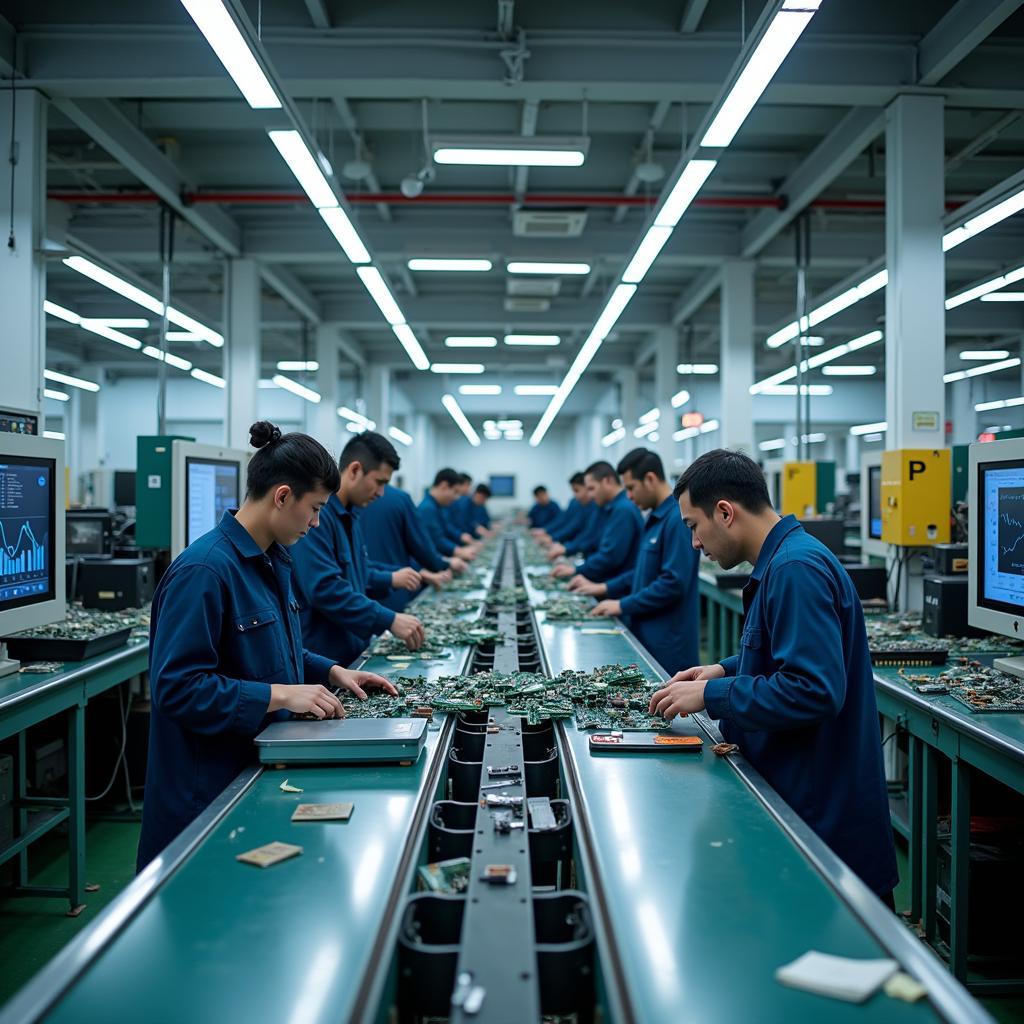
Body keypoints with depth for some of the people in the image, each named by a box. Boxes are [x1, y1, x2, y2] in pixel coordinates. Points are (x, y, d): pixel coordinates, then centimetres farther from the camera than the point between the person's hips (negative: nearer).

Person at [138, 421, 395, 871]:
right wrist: (280, 695, -26)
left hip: (262, 769, 9)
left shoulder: (273, 560, 8)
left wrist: (333, 672, 8)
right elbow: (178, 686, -25)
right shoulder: (205, 570, -22)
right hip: (207, 790, -9)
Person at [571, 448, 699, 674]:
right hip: (645, 636, 9)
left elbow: (673, 583, -22)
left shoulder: (677, 519, -18)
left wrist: (623, 605, -15)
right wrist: (605, 588, 15)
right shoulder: (655, 517, 13)